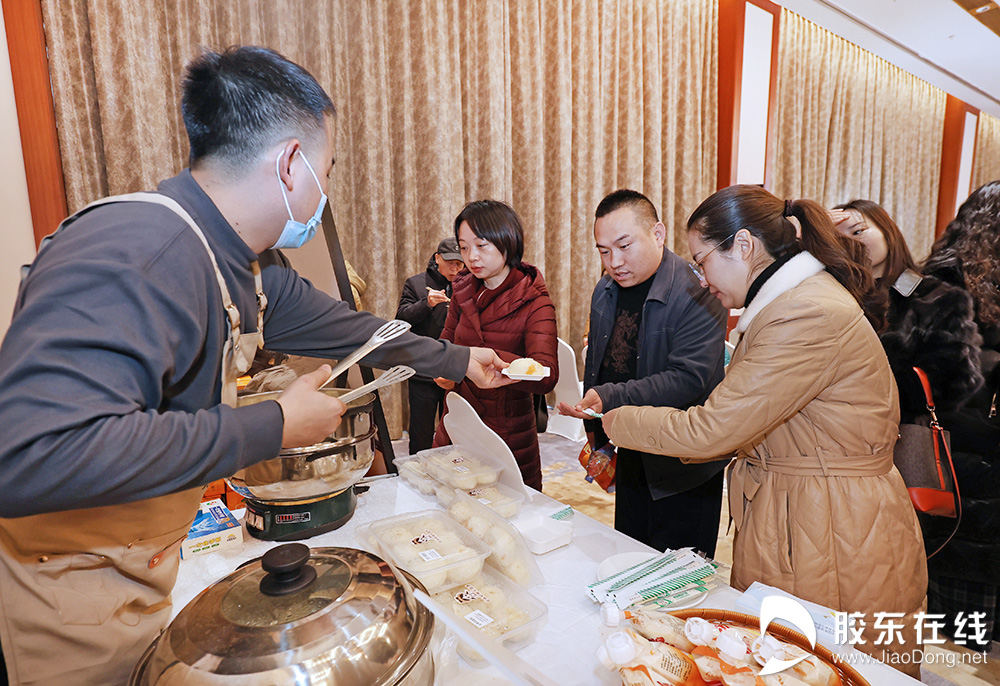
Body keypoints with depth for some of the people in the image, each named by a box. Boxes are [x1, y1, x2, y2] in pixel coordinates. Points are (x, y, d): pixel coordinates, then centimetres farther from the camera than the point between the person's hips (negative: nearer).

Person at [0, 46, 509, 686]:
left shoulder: (250, 264, -3)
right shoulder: (136, 254, -33)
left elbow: (342, 326, 10)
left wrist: (457, 360, 17)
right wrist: (271, 428, -35)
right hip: (69, 580, -8)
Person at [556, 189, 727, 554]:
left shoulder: (698, 294, -20)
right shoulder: (605, 291, 3)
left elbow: (687, 380, -28)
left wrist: (610, 398, -37)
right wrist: (596, 433, 12)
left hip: (684, 471, -6)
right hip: (630, 460, 7)